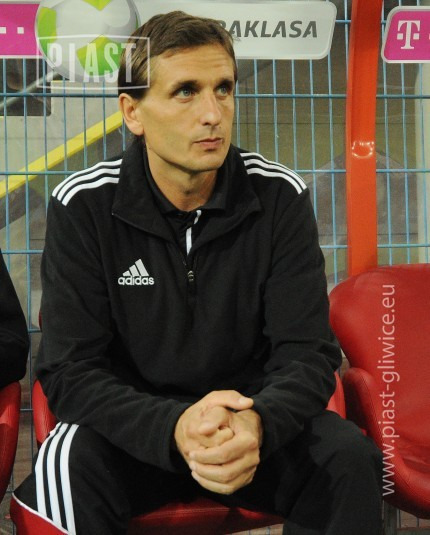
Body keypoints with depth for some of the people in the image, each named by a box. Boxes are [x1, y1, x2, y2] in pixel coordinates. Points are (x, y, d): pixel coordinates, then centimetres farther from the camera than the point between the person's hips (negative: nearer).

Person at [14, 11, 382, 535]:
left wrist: (257, 424, -34)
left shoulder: (280, 196, -9)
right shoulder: (82, 206, -12)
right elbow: (70, 372, -15)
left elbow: (306, 352, -10)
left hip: (251, 418, 2)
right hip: (137, 427, -1)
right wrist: (174, 428, -35)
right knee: (68, 462, -32)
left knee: (349, 457, -25)